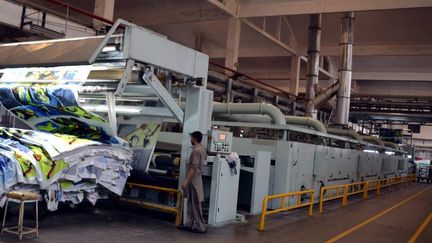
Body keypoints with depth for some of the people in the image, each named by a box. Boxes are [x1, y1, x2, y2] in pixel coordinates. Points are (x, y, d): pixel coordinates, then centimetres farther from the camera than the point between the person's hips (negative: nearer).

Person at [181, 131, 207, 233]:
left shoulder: (196, 150, -19)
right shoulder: (202, 148, 10)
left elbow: (193, 167, -25)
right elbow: (205, 157, 35)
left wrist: (186, 181, -26)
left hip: (193, 180, -10)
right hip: (195, 179, 10)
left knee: (195, 205, -4)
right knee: (191, 204, 13)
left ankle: (201, 227, 1)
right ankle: (189, 224, 19)